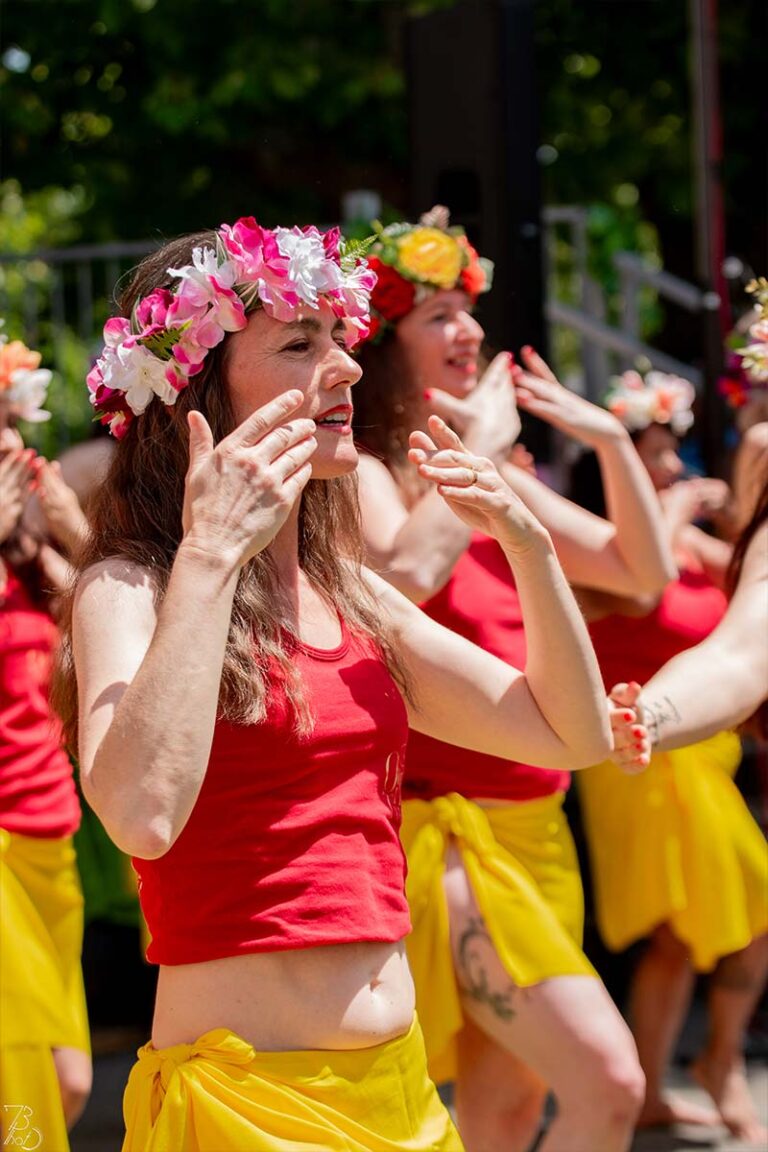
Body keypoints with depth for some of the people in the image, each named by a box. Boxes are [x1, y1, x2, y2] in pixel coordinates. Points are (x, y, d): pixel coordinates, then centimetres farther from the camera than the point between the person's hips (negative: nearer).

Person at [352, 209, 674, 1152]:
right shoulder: (360, 473, -10)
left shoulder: (498, 480, 13)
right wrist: (477, 447, -20)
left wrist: (609, 438, 6)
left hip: (532, 824, 8)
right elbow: (404, 570, -33)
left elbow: (644, 570, 17)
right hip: (443, 830, -8)